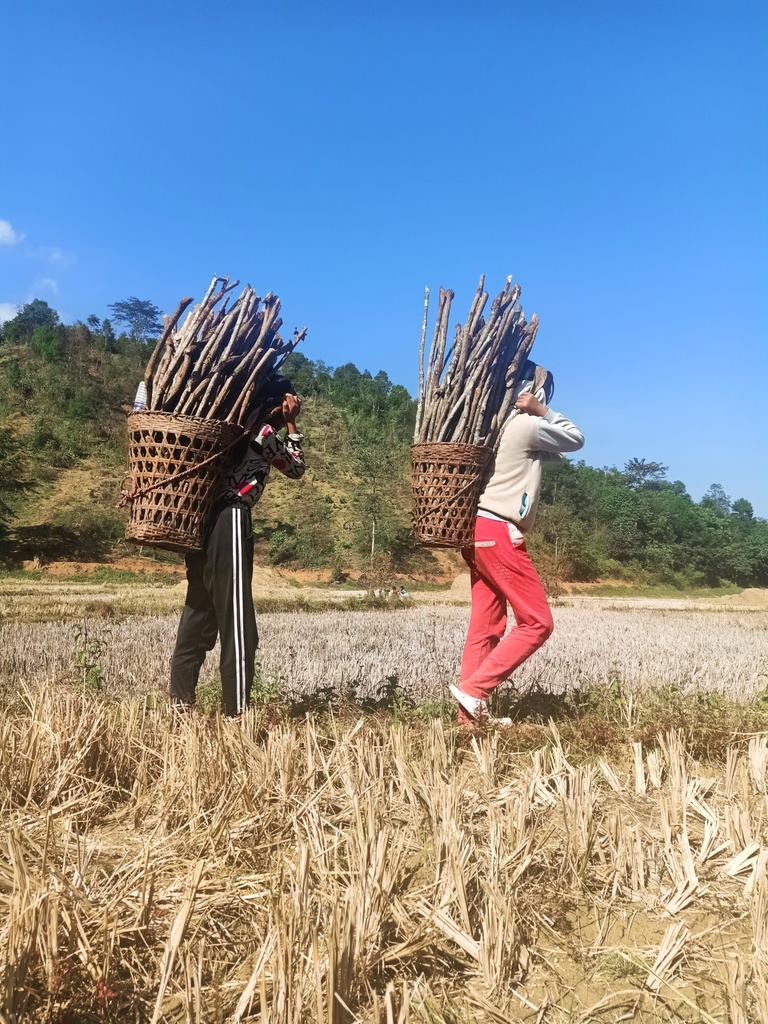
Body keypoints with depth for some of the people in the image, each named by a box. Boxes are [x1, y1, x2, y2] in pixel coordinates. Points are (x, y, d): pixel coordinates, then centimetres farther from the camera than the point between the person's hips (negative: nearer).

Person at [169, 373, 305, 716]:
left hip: (204, 523, 9)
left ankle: (180, 707, 15)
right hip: (229, 524, -9)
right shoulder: (263, 431, -4)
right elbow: (296, 468, 10)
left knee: (197, 622, 11)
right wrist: (291, 425, 14)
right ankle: (238, 714, -3)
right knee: (237, 629, -6)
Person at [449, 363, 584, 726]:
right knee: (537, 622, -4)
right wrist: (542, 411, 6)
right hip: (498, 532, -9)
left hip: (480, 530, 9)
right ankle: (473, 689, -8)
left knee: (486, 626, 9)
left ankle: (471, 714, 10)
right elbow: (575, 439, 8)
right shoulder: (528, 425, -6)